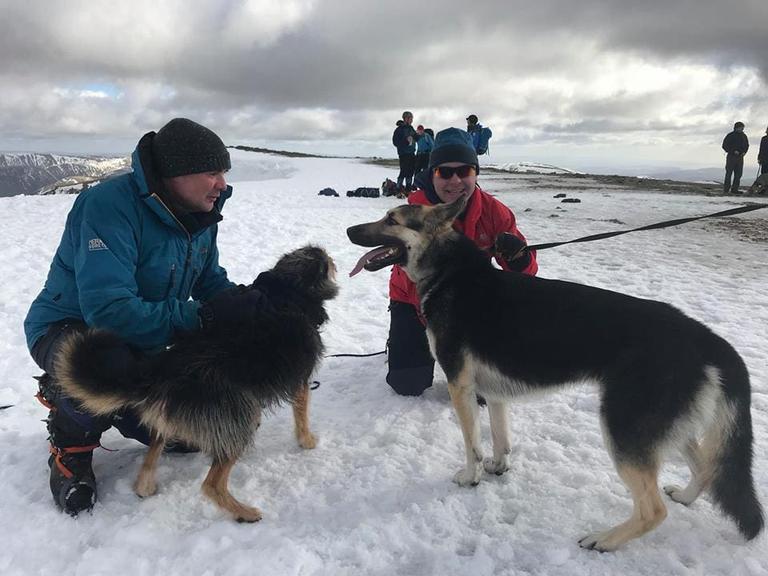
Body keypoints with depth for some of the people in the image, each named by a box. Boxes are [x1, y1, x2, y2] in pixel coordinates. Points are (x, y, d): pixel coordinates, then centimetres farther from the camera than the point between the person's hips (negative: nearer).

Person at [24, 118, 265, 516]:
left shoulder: (200, 213, -7)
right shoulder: (110, 206, -30)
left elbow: (210, 279, 3)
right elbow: (109, 309, -38)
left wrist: (241, 304, -18)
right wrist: (199, 317, -37)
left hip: (141, 339, 7)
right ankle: (71, 447, -6)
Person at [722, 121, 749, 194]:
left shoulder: (744, 136, 14)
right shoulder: (730, 136, -3)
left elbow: (747, 145, 23)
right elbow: (725, 146, -6)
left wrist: (744, 152, 2)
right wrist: (733, 151, -15)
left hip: (740, 157, 6)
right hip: (731, 156, -6)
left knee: (738, 174, 3)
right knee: (729, 173, -7)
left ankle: (734, 189, 6)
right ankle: (726, 190, -5)